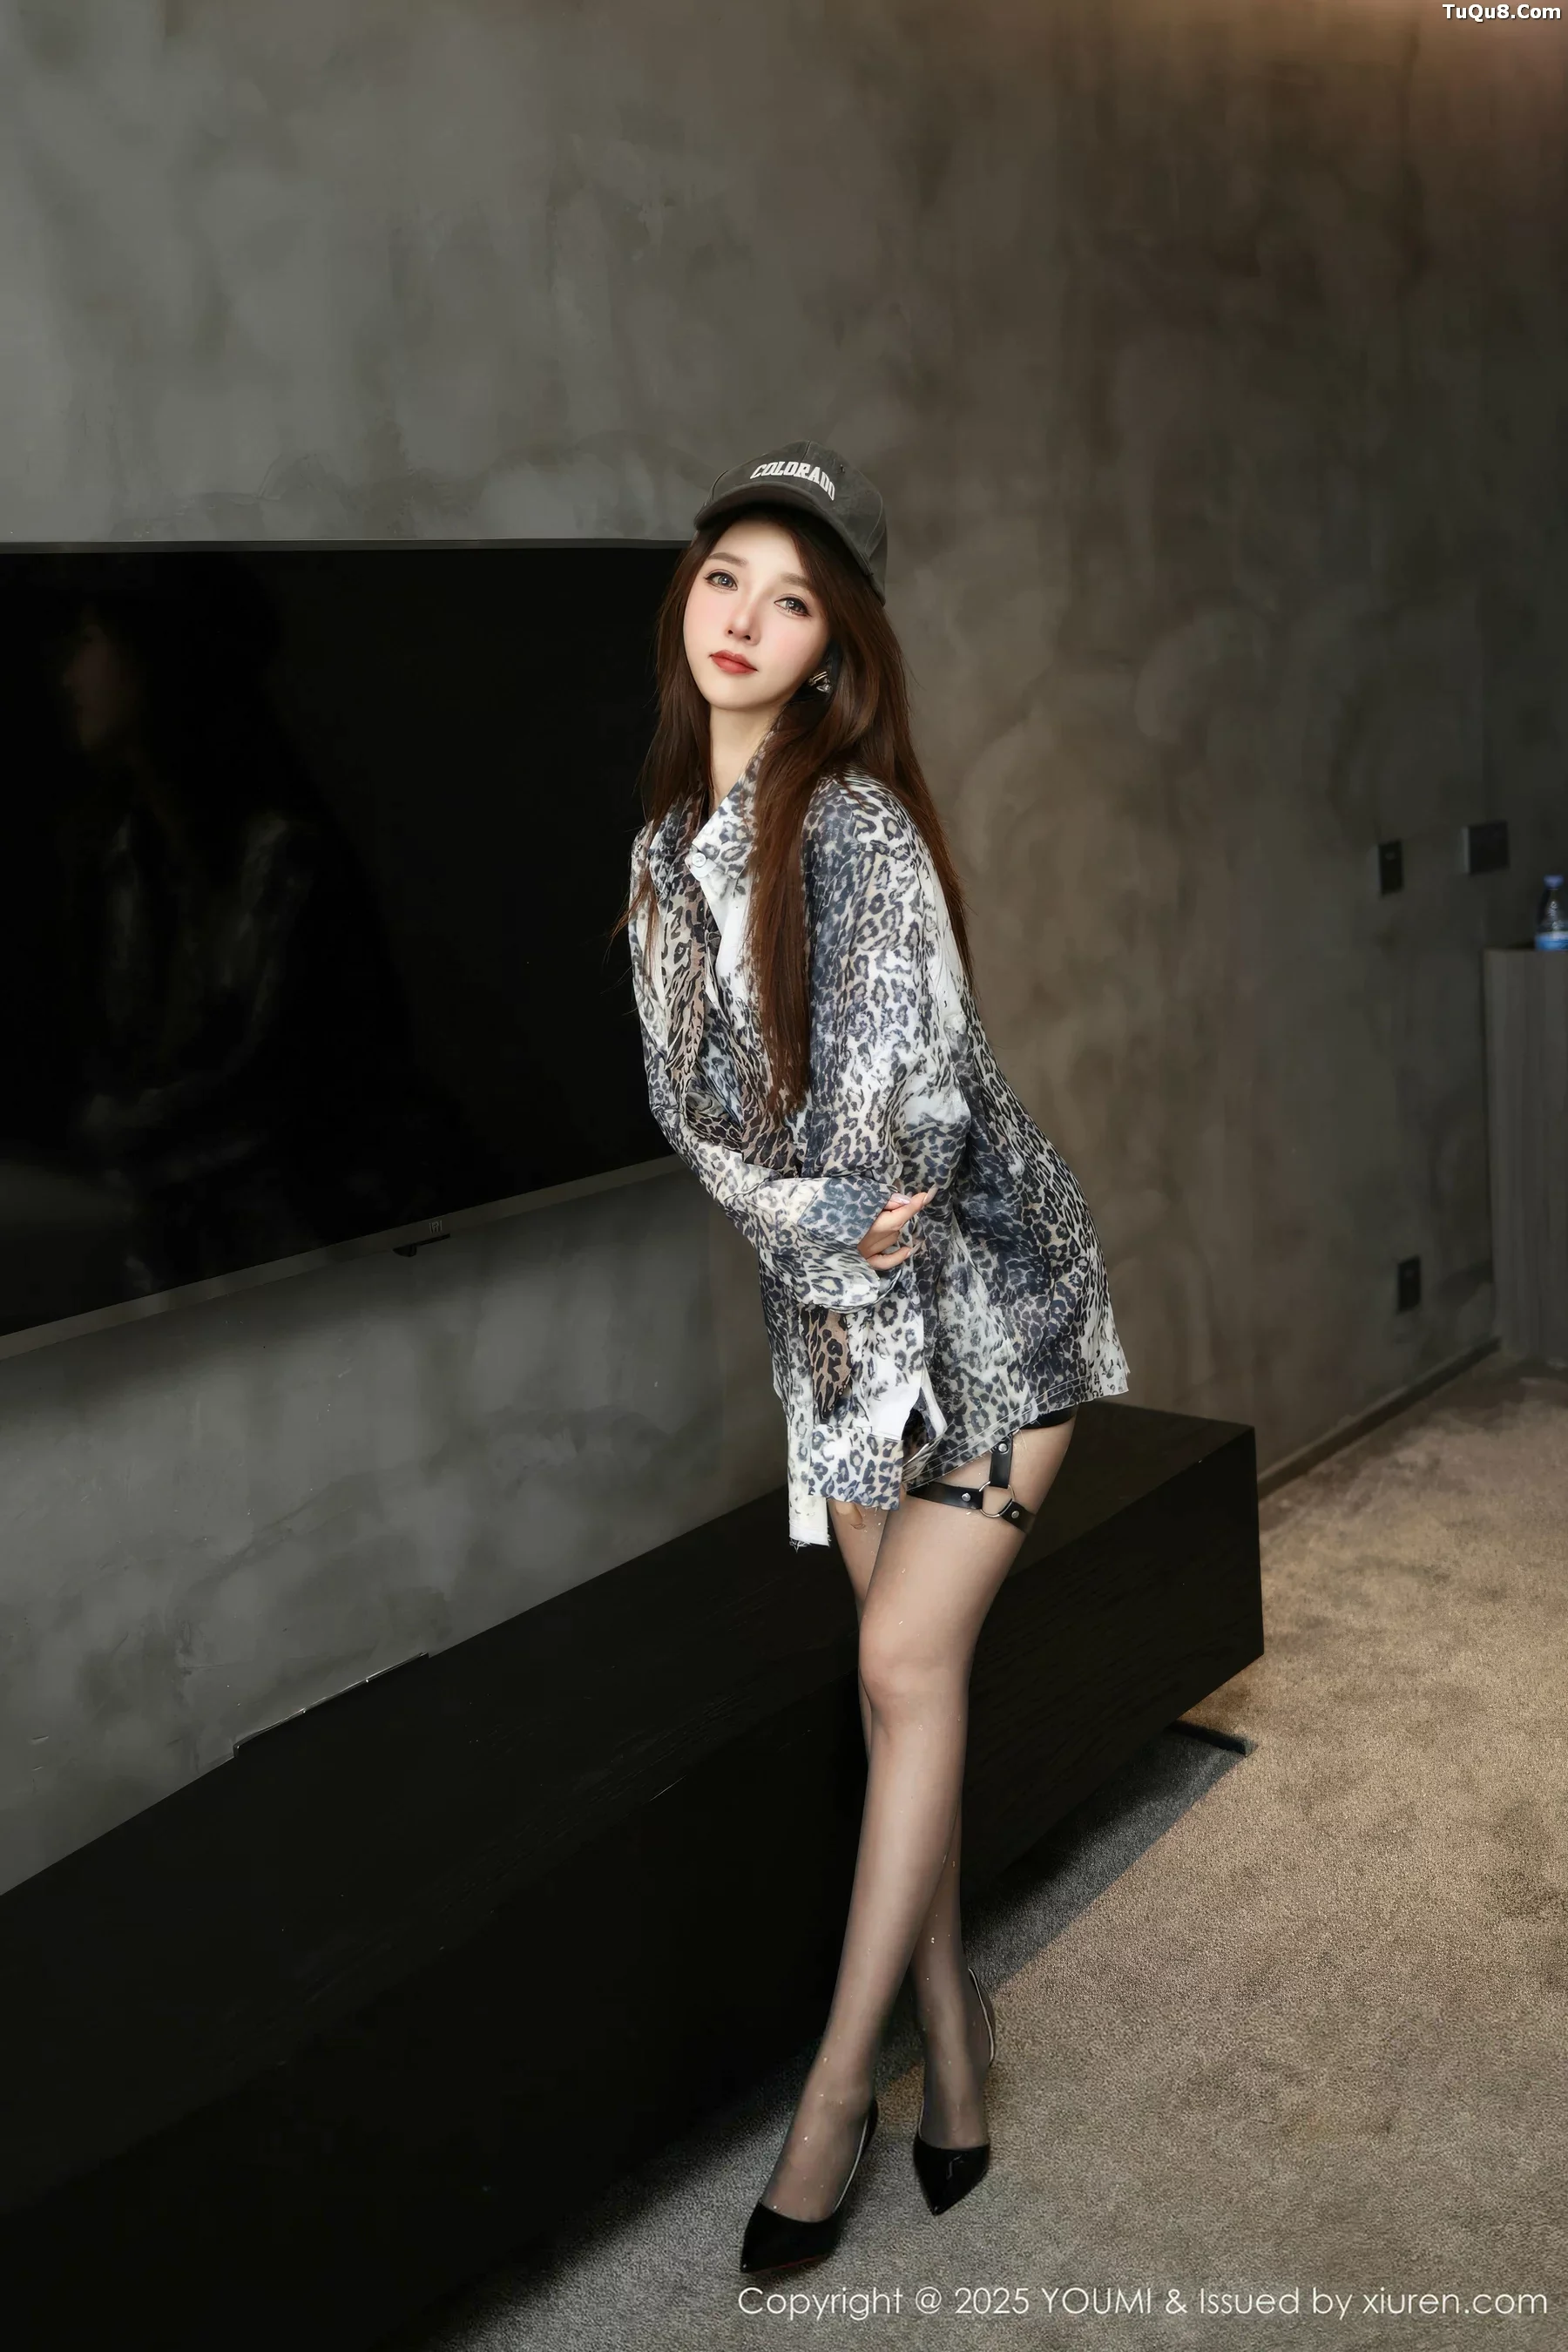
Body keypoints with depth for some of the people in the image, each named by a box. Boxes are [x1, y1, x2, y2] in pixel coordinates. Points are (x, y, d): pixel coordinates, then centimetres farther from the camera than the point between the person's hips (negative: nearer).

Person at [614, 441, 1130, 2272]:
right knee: (903, 1668, 10)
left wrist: (857, 1242, -9)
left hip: (986, 1283, -6)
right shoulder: (664, 851, 5)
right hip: (830, 1293, 6)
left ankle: (841, 2080, 9)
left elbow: (911, 1090, -21)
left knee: (908, 1661, -5)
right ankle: (947, 2021, 25)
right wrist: (812, 1220, -15)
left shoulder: (854, 819, -17)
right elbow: (684, 1094, 0)